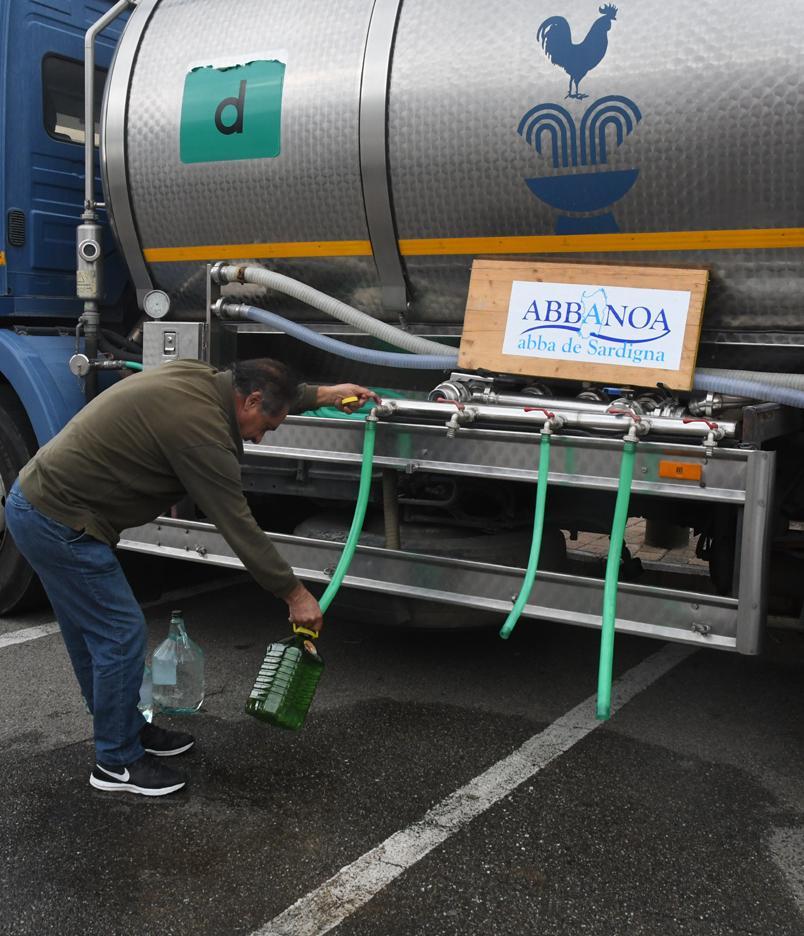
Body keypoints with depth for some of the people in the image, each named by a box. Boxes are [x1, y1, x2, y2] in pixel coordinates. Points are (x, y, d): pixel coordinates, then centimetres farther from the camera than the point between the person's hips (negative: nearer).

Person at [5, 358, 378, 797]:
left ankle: (127, 729, 36)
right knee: (122, 636, -2)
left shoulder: (197, 377, 4)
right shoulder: (200, 427, -22)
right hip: (59, 523, -10)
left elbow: (272, 392, 27)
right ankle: (117, 762, 14)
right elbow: (238, 525, -18)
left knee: (92, 633, 20)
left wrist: (323, 394, 26)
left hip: (34, 500, 10)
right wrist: (294, 593, -9)